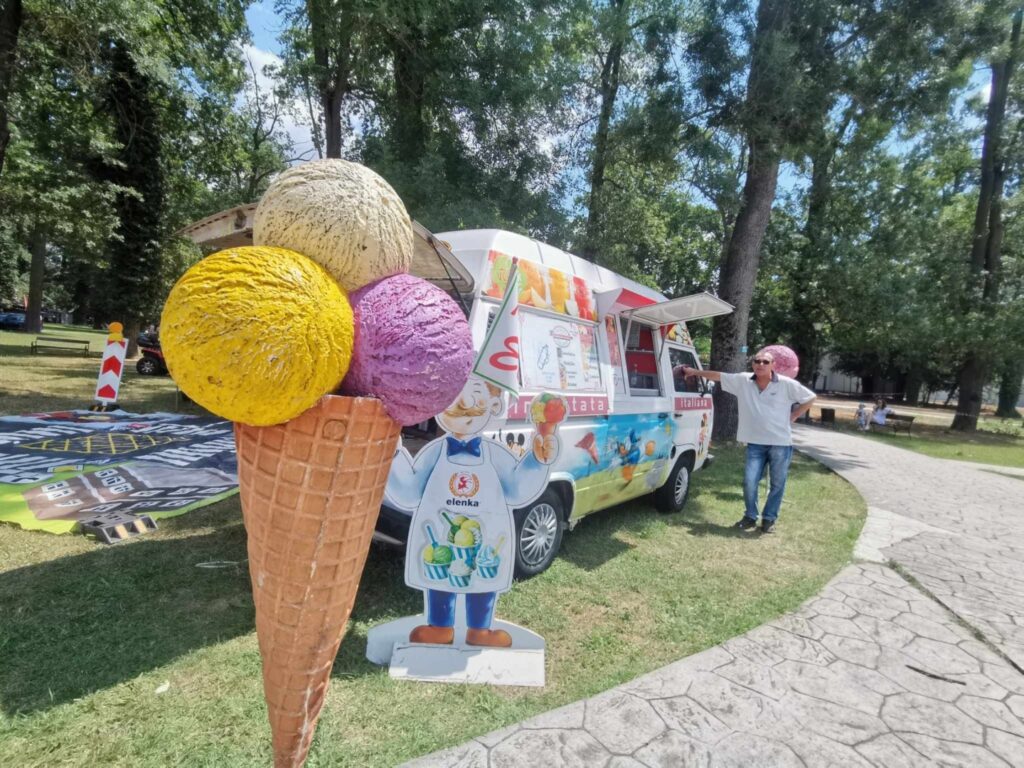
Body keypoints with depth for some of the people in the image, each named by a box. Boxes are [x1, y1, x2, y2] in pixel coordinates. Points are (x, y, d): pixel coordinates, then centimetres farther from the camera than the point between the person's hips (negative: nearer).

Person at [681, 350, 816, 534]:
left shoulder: (787, 384, -7)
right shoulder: (743, 381, 0)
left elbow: (809, 398, 4)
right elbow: (718, 376, 8)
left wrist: (792, 418, 1)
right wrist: (695, 372, 12)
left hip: (780, 443, -1)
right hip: (755, 443, 2)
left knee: (777, 484, 8)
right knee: (749, 482, 0)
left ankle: (769, 519, 25)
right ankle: (750, 516, 21)